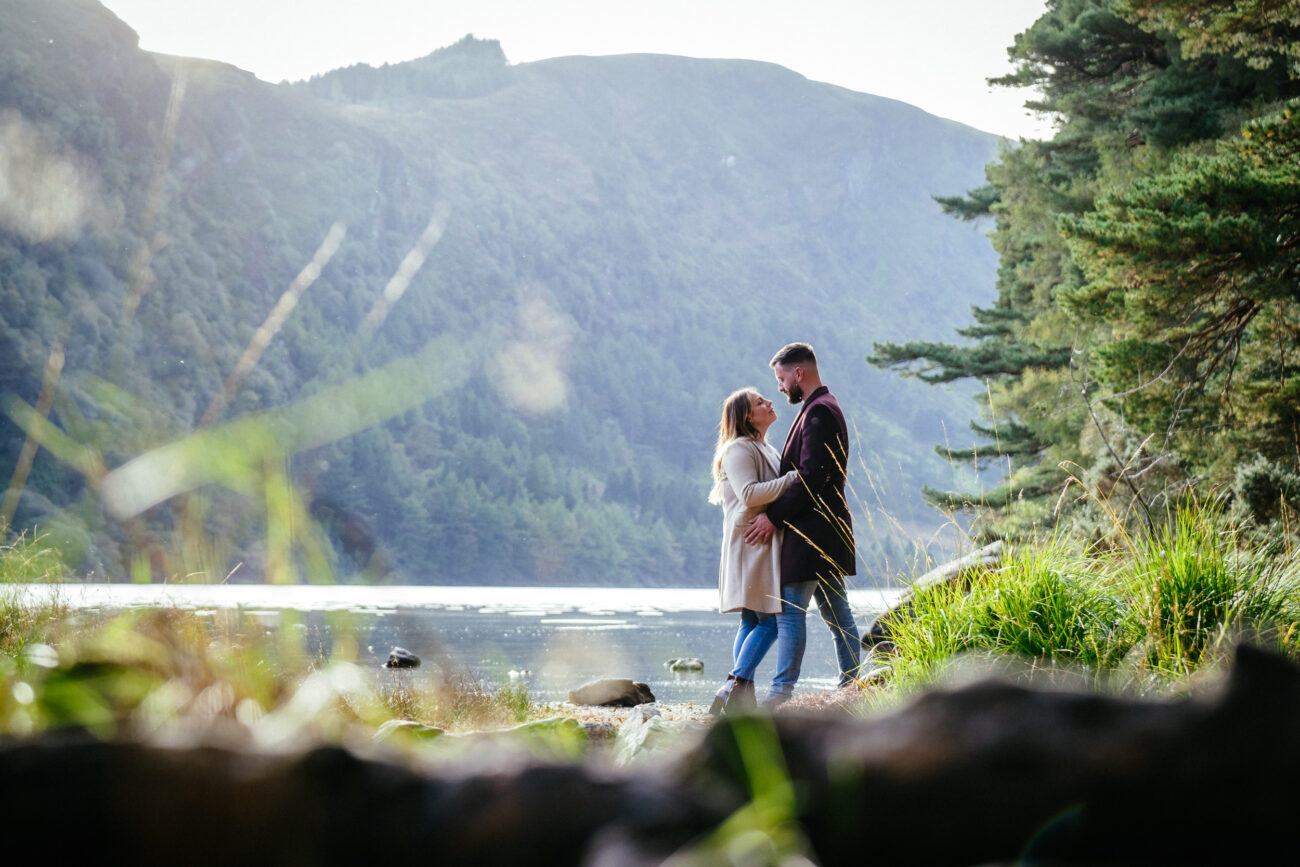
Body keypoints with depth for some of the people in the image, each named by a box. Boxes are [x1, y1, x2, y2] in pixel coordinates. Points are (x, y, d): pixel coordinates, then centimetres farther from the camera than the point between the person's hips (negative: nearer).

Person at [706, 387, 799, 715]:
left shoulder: (766, 450, 22)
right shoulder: (738, 449, -9)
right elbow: (750, 494, -21)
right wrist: (794, 478, -19)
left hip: (768, 545, 10)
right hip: (751, 543, -10)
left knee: (753, 621, 5)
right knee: (768, 621, -14)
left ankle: (742, 693, 4)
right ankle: (733, 688, -18)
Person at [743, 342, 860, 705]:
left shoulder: (818, 412, -14)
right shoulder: (824, 408, 19)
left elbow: (811, 476, -22)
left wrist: (773, 515, -17)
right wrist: (777, 512, 16)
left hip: (810, 531, -11)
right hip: (825, 529, 11)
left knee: (790, 611, -11)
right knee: (836, 613, 10)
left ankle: (781, 694, -13)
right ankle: (851, 688, 12)